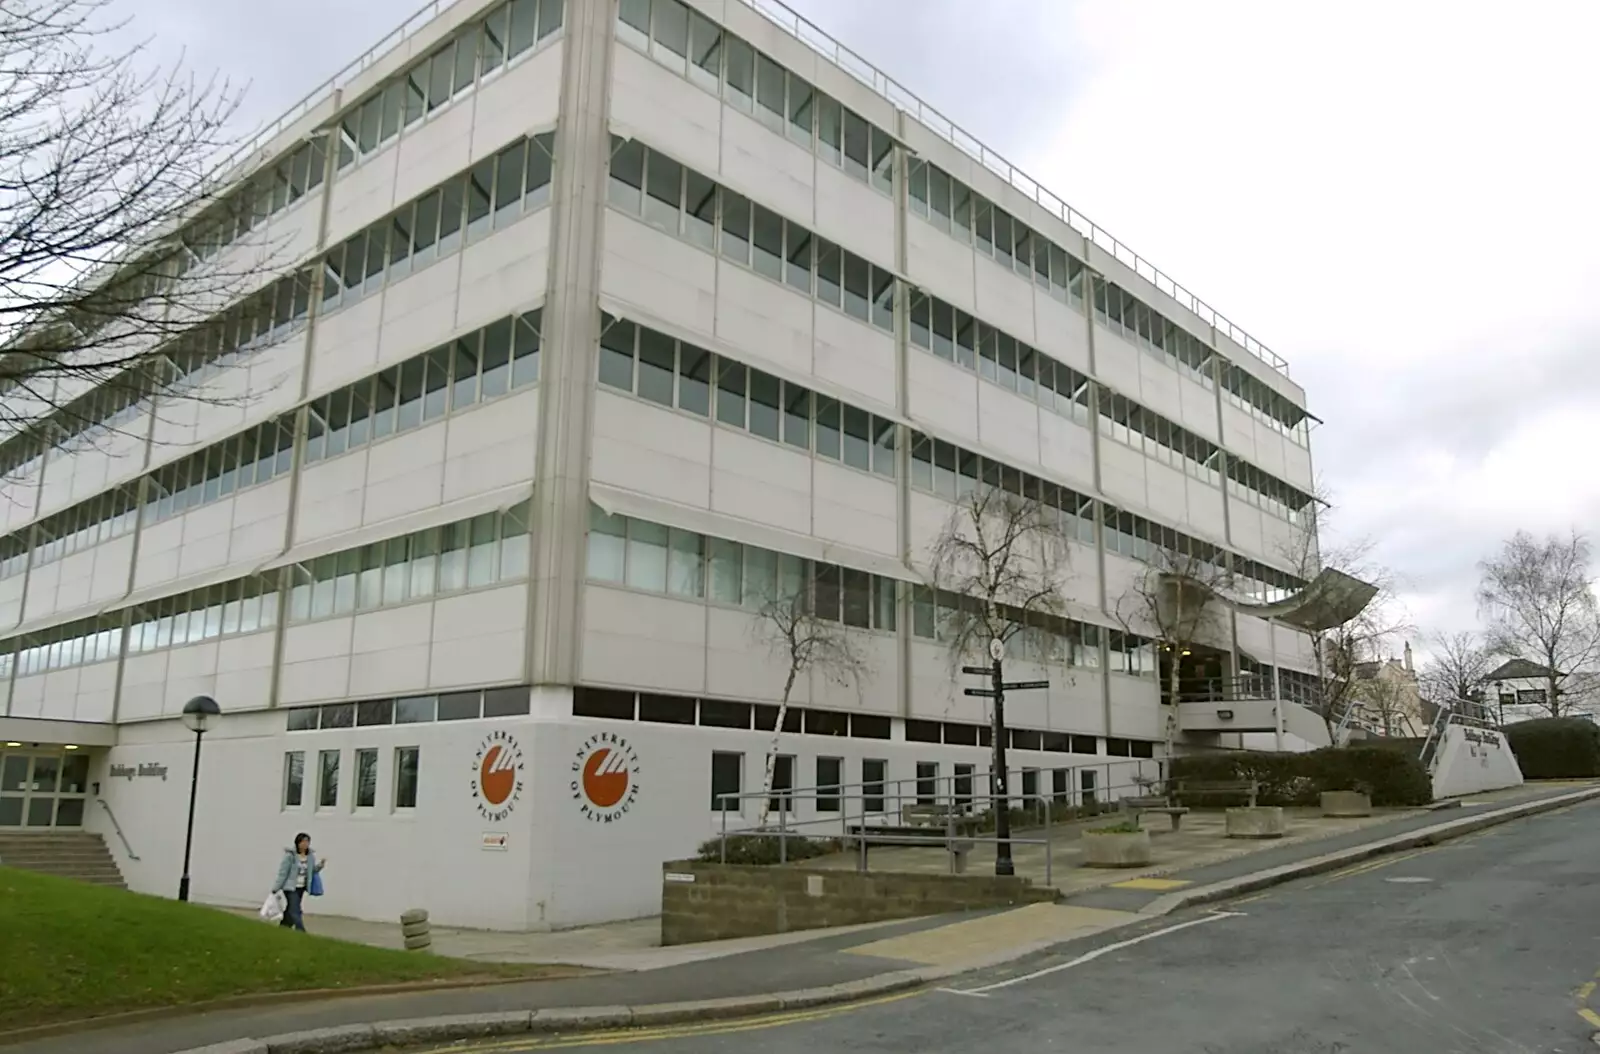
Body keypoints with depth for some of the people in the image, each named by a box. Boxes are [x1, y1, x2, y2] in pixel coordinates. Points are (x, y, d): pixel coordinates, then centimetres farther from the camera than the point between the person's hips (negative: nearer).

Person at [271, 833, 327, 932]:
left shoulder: (311, 856, 0)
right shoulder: (290, 855, -15)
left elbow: (312, 871, 8)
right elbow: (282, 872, -12)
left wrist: (320, 865, -11)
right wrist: (276, 888, -9)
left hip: (301, 888, 6)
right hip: (290, 887, -6)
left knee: (291, 910, 16)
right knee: (295, 911, -11)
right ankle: (301, 932, -14)